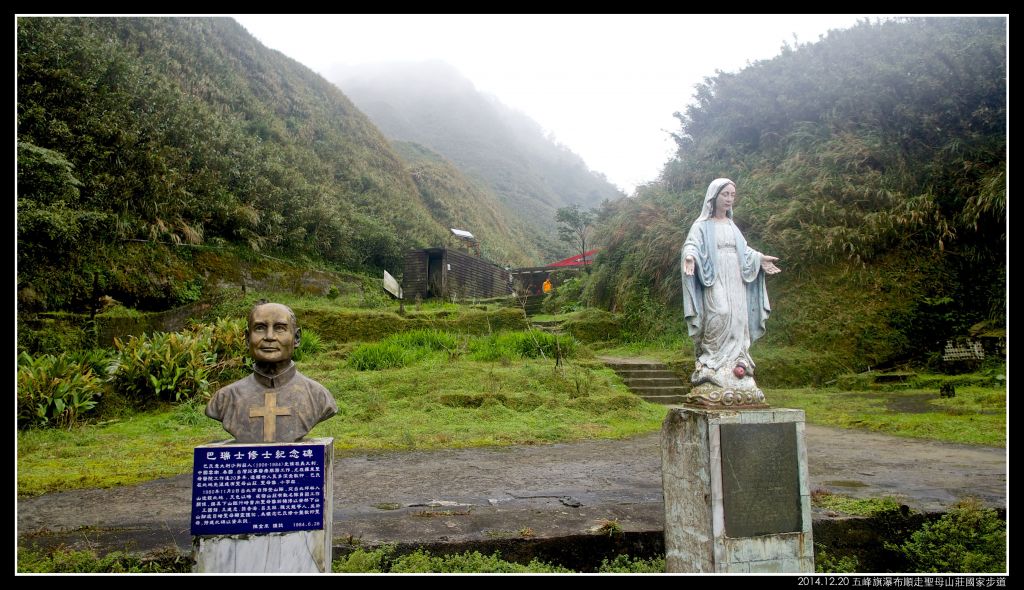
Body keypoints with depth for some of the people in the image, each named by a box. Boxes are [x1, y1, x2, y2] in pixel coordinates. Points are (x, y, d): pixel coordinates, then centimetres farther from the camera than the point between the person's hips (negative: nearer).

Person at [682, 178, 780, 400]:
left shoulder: (732, 226, 21)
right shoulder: (702, 225, 3)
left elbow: (744, 251, 24)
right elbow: (691, 245, -11)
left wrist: (760, 259, 11)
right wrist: (690, 257, -32)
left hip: (735, 283, 7)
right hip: (714, 282, -6)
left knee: (737, 321, -2)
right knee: (719, 315, -22)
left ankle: (736, 368, 0)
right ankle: (711, 373, -19)